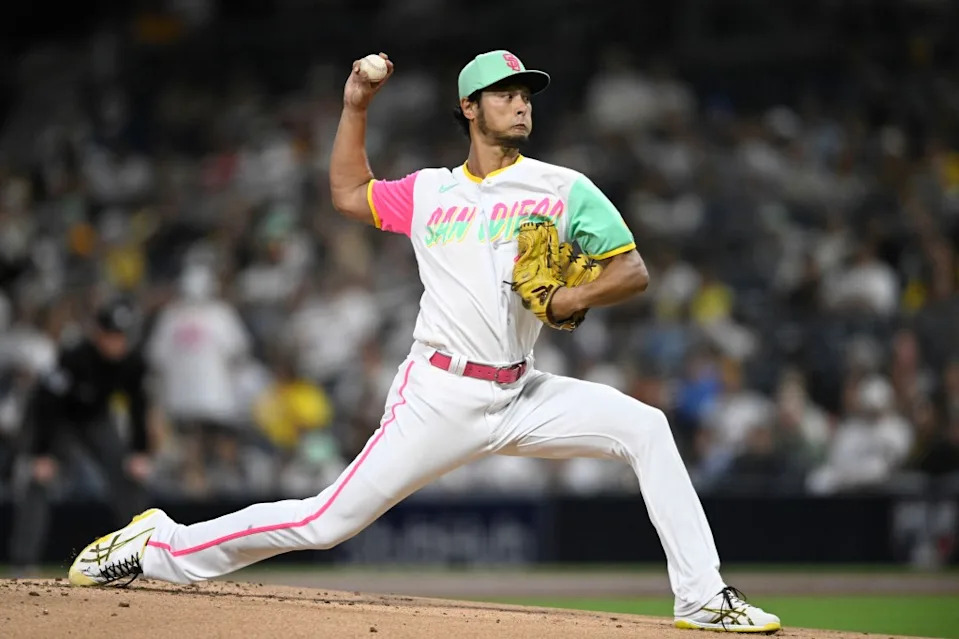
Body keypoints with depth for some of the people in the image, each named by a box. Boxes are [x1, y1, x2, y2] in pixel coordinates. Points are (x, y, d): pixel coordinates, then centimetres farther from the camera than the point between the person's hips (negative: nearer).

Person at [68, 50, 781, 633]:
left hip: (521, 395, 2)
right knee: (329, 521, -6)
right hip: (440, 396, -1)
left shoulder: (565, 189, 5)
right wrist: (355, 106, 17)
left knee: (645, 427, -18)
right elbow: (348, 193, 25)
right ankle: (160, 547, 8)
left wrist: (577, 298, -15)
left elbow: (634, 271, 3)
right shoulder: (427, 192, 9)